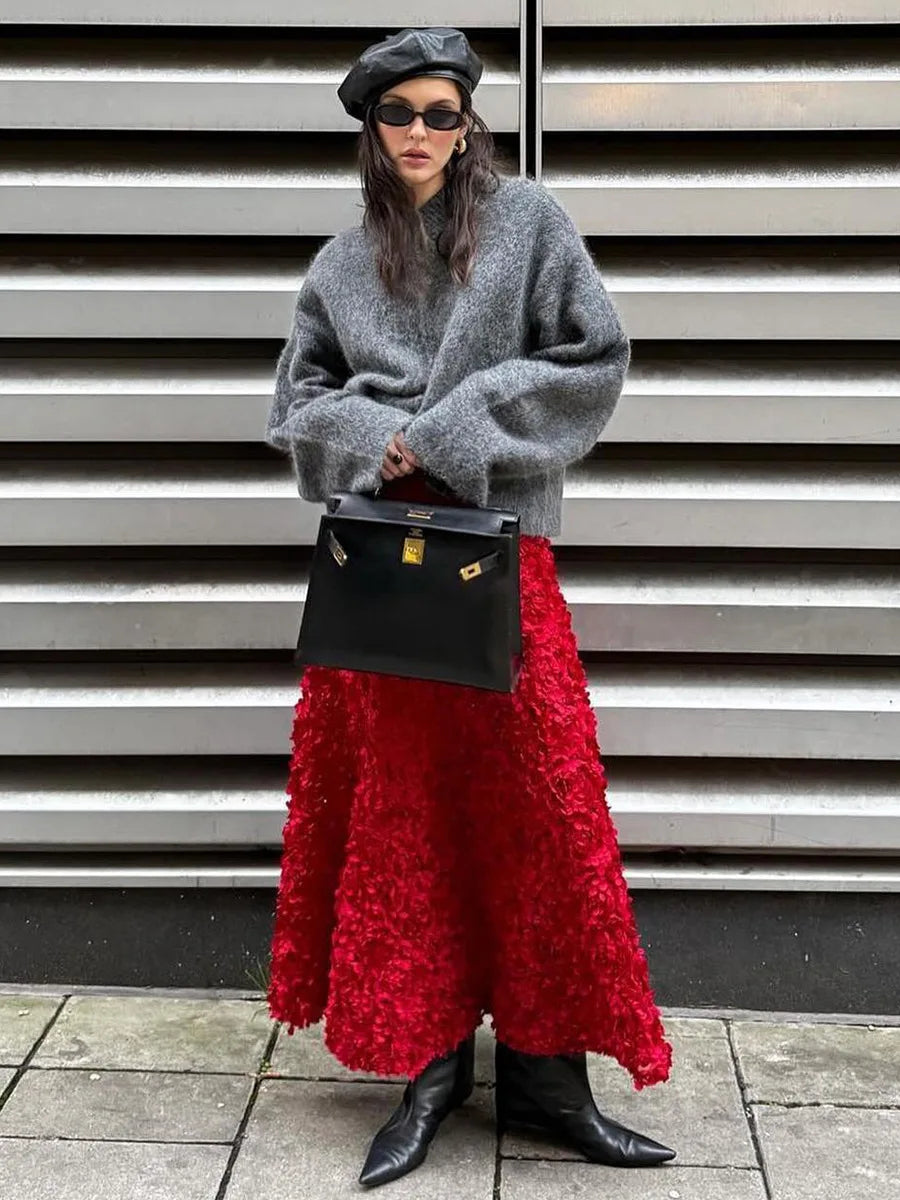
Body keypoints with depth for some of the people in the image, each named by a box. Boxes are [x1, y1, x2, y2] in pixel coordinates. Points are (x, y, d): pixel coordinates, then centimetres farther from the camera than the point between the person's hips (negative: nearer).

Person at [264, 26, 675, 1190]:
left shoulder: (527, 218, 5)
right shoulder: (343, 262, 13)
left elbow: (595, 357, -1)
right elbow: (297, 400, 14)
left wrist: (458, 427, -10)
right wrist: (377, 438, -7)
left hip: (497, 545, -2)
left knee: (533, 799, -2)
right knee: (399, 805, 4)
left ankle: (544, 1070, 10)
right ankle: (426, 1062, 14)